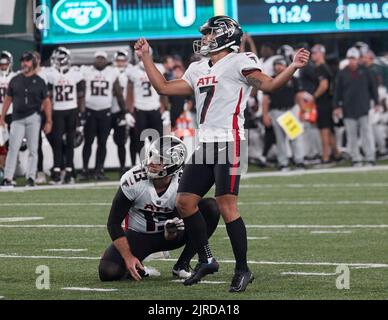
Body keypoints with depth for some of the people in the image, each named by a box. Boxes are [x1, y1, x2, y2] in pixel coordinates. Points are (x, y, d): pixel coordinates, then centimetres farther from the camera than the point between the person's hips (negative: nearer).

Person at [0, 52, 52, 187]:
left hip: (33, 118, -1)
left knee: (33, 149, 1)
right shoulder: (15, 80, 9)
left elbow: (46, 102, 5)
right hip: (17, 119, 1)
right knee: (13, 148, -6)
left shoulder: (39, 82, 4)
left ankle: (31, 177, 6)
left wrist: (49, 121, -1)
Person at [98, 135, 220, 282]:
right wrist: (128, 257, -24)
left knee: (210, 207, -22)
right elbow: (113, 223, -16)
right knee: (108, 272, -30)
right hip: (138, 235, -2)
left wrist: (172, 233, -33)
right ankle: (138, 269, 7)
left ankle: (182, 265, -12)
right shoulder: (133, 180, -23)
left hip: (169, 236, 2)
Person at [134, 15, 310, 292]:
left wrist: (293, 68, -28)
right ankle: (206, 260, 19)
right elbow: (164, 87, 26)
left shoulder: (239, 62, -2)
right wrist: (146, 58, 29)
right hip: (205, 144, 8)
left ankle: (243, 270, -3)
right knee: (185, 202, 6)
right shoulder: (198, 70, 22)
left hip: (228, 143, -8)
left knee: (227, 206, -12)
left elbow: (268, 84, -13)